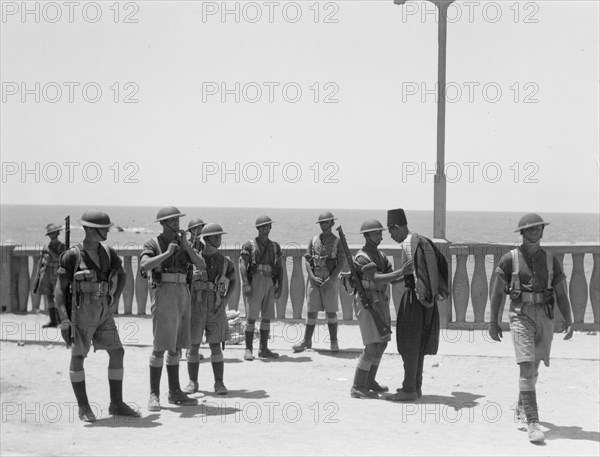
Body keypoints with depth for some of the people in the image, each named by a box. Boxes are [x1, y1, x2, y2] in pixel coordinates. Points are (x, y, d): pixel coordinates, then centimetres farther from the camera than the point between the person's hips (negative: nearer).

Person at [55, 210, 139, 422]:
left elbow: (122, 275, 20)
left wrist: (115, 299, 9)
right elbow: (59, 289, -11)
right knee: (78, 357, -2)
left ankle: (116, 404, 11)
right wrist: (64, 319, -18)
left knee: (117, 353, 1)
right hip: (81, 312, -5)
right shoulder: (72, 256, -12)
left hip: (104, 313, 5)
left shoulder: (108, 252, 4)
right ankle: (83, 407, 11)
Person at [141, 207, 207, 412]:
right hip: (164, 293, -6)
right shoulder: (153, 244, -4)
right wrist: (167, 253, -21)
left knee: (175, 347, 11)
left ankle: (175, 392, 17)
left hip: (183, 295, 6)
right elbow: (145, 265, -23)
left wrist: (186, 245, -9)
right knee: (160, 346, -8)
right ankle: (154, 395, -3)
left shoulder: (183, 243, 13)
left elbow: (201, 265, 1)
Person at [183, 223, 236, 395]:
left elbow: (233, 281, 21)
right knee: (193, 346, 2)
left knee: (216, 346, -2)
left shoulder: (223, 261, 7)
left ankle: (219, 383, 4)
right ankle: (193, 382, 12)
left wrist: (225, 299, 6)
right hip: (195, 306, -1)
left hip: (215, 308, 1)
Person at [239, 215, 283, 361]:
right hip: (254, 282, -4)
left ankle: (263, 349, 13)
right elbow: (242, 265, -8)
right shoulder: (249, 245, 1)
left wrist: (280, 286, 7)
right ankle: (248, 350, -2)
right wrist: (246, 283, -20)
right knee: (251, 317, -6)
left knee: (267, 317, 6)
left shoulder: (275, 246, 15)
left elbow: (279, 268, 16)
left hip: (269, 283, 5)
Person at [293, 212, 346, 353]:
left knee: (331, 312, 0)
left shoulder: (338, 242, 1)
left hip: (330, 281, -3)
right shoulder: (313, 241, 9)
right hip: (314, 280, 3)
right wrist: (313, 277, -9)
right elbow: (307, 261, 6)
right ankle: (307, 341, 12)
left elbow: (341, 263, -5)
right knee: (311, 312, 5)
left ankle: (334, 342, 9)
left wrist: (330, 279, -15)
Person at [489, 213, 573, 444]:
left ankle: (522, 405, 44)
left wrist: (569, 321, -7)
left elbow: (562, 295, 4)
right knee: (527, 366, -16)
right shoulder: (509, 259, -3)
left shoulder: (551, 260, 4)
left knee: (533, 366, 18)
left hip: (545, 317, 4)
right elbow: (497, 293, 2)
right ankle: (533, 423, -18)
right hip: (521, 316, -4)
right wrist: (493, 322, 0)